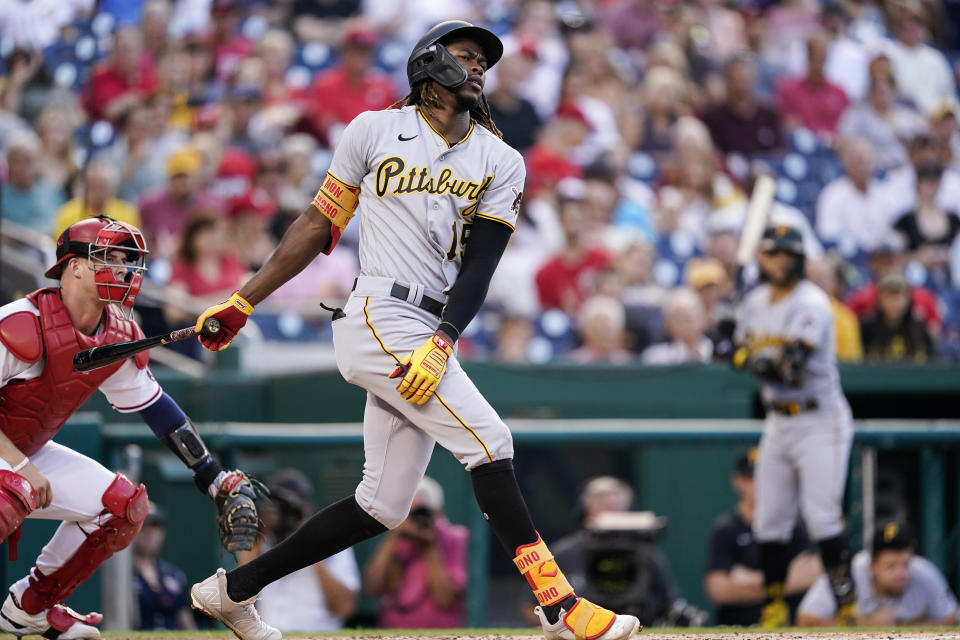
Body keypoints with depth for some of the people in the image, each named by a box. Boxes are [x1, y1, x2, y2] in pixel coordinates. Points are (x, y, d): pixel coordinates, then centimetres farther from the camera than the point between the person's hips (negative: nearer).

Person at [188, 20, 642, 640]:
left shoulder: (501, 163, 12)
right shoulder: (376, 131, 5)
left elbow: (479, 264, 2)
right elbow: (319, 224, 10)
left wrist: (442, 345, -13)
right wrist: (242, 302, 9)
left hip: (432, 335, 6)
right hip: (380, 317, -6)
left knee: (385, 506, 5)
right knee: (489, 442, -17)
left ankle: (234, 589, 15)